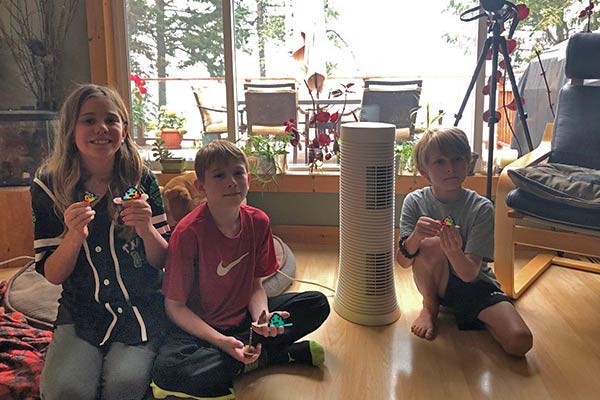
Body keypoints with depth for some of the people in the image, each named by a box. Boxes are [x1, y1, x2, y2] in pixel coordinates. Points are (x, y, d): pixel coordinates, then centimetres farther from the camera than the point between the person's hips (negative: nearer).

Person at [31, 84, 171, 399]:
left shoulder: (141, 180, -4)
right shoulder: (47, 187, -4)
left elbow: (163, 261, -2)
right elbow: (52, 275, -3)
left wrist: (147, 230, -23)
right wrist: (74, 236, -23)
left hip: (142, 310, 0)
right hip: (81, 312, 1)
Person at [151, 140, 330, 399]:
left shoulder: (258, 222, -7)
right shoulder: (188, 233, -22)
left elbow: (256, 285, 2)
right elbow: (175, 306, -16)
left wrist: (262, 316, -20)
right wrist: (221, 342, -25)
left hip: (243, 315, 5)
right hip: (198, 326, -4)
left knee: (318, 304, -5)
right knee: (167, 372, -36)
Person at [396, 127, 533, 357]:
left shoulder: (481, 208, -17)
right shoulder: (415, 202, -12)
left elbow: (470, 273, -23)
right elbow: (403, 262, -17)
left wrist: (454, 251, -45)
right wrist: (415, 237, -39)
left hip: (476, 286, 0)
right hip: (435, 283, 0)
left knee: (519, 342, -23)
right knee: (431, 245, -32)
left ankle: (477, 319, 10)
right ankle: (429, 307, -3)